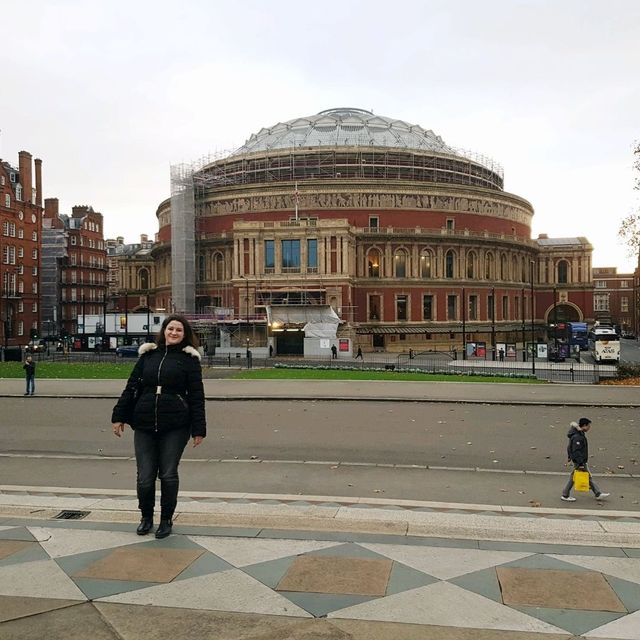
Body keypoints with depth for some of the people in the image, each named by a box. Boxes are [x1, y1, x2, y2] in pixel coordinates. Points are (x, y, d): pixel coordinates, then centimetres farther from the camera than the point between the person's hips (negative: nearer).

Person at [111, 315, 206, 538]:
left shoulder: (189, 358, 1)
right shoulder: (148, 355, 9)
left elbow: (196, 395, -2)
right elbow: (131, 387, 12)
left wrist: (198, 428, -6)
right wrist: (119, 416, 7)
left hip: (175, 427, -2)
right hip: (144, 425, 3)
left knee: (168, 475, 6)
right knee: (145, 477, 5)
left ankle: (166, 520, 24)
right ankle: (146, 517, 28)